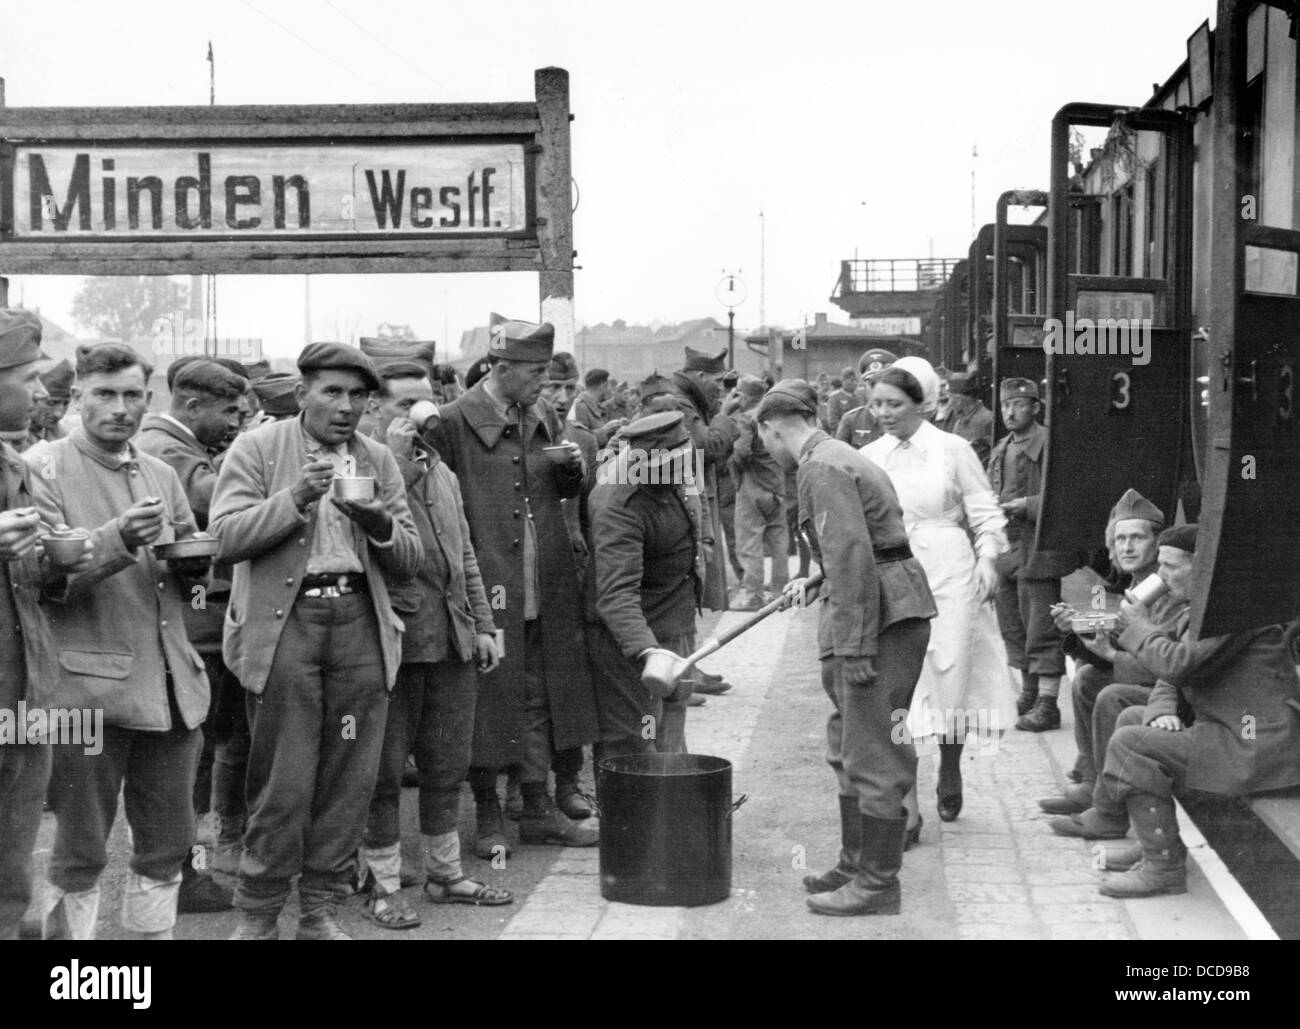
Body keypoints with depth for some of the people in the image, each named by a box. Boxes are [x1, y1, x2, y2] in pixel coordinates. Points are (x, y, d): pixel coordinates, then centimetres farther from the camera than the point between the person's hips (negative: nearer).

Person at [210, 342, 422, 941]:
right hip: (285, 623, -4)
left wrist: (380, 523, -9)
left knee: (349, 780, 3)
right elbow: (226, 537, -7)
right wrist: (296, 498, -18)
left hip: (360, 623, 4)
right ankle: (256, 918, 9)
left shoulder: (378, 461, 14)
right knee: (283, 783, -4)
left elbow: (409, 562, 12)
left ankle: (321, 912, 16)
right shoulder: (257, 449, 2)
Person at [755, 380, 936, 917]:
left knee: (873, 751, -5)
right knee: (848, 743, 19)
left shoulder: (822, 468, -14)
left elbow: (852, 553, -22)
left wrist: (854, 647, -23)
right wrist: (814, 583, 33)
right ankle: (855, 865, 28)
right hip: (882, 608, 11)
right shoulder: (834, 457, 17)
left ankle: (879, 884, 2)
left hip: (882, 616, -11)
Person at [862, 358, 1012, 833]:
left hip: (948, 577, -2)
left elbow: (986, 514, 3)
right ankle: (906, 811, 3)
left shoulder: (952, 449, 1)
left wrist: (987, 558, -12)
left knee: (951, 683, 0)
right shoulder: (869, 457, 8)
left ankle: (949, 770, 32)